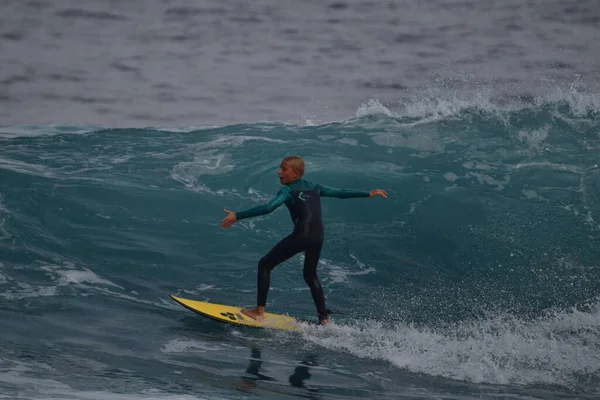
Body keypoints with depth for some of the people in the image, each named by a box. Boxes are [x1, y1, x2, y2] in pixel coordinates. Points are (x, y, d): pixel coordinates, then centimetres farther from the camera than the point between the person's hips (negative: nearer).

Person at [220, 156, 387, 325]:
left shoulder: (288, 191, -2)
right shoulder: (313, 187, 18)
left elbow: (268, 208, -17)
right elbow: (340, 192, 25)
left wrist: (237, 216, -20)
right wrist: (369, 194, 38)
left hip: (301, 236, -7)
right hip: (318, 238, 7)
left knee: (265, 265, 6)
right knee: (310, 275, 28)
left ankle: (259, 311, 3)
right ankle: (324, 319, 26)